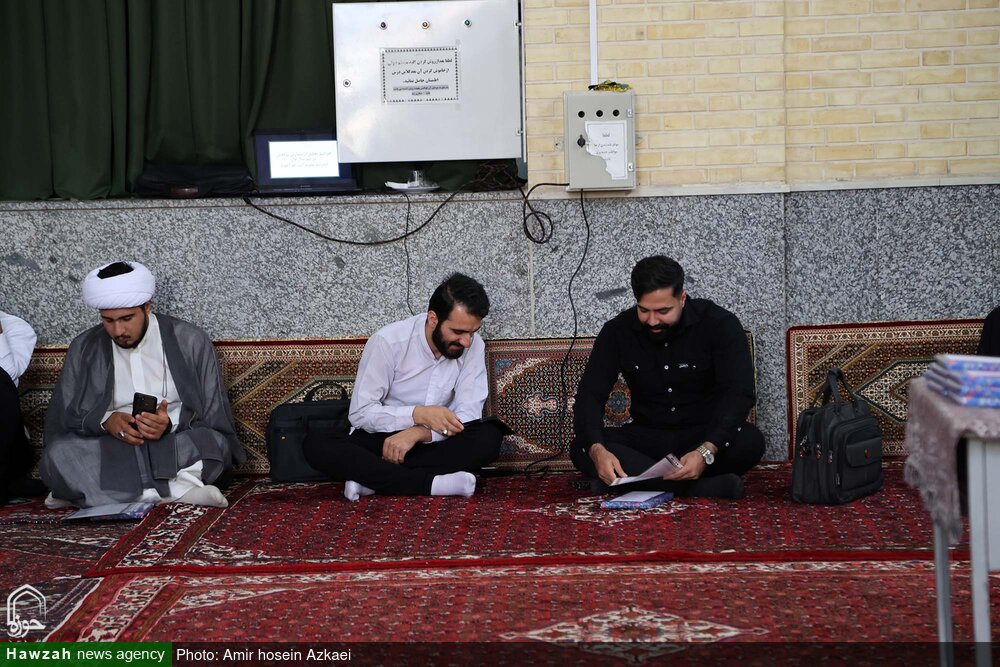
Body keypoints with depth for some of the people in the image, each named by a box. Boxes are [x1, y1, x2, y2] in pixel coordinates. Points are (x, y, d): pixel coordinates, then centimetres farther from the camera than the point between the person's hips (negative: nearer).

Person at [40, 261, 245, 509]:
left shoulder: (191, 341, 2)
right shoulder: (84, 348, 8)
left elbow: (214, 416, 0)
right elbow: (64, 415, 7)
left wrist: (171, 423, -20)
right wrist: (105, 421, -14)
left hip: (176, 447, -1)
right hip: (110, 451, 1)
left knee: (212, 443, -34)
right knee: (57, 454, -29)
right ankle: (177, 490, -33)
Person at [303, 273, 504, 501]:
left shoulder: (473, 345, -9)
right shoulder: (387, 342, -16)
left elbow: (468, 416, -12)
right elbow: (360, 412, -16)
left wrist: (417, 433, -29)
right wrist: (418, 414, -31)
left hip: (433, 443, 2)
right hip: (379, 439, -2)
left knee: (489, 437, -29)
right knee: (315, 443, -30)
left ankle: (374, 477, -26)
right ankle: (430, 483, -34)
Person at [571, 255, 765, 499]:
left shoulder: (719, 324, -13)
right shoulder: (618, 331, -5)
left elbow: (739, 394, -23)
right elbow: (589, 395, -11)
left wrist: (706, 451, -40)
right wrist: (596, 450, -33)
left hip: (707, 436, -2)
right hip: (648, 438, 2)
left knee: (750, 441, -35)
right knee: (581, 449, -27)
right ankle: (699, 488, -36)